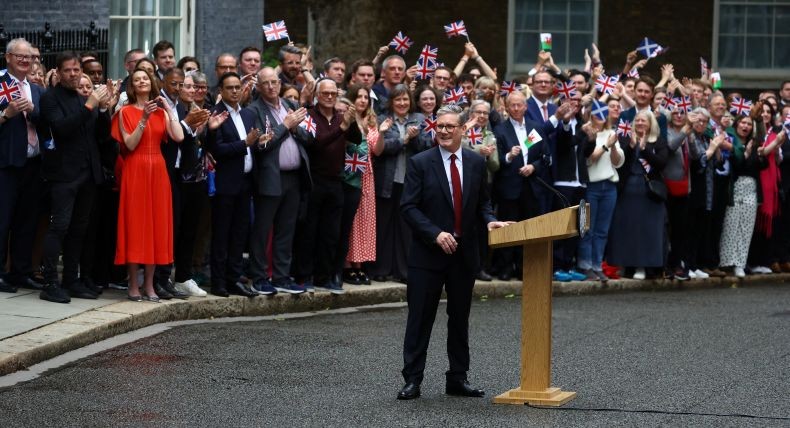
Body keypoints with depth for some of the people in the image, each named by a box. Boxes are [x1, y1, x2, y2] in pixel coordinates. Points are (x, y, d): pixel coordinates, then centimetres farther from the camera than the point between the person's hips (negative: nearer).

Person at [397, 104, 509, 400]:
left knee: (460, 318, 11)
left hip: (464, 253, 4)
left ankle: (458, 378, 19)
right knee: (420, 318, -2)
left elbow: (483, 202, 16)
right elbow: (409, 207, -9)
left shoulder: (476, 163, 7)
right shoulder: (420, 163, -5)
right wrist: (436, 234, -19)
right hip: (428, 253, -4)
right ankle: (412, 380, 3)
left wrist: (489, 220, -6)